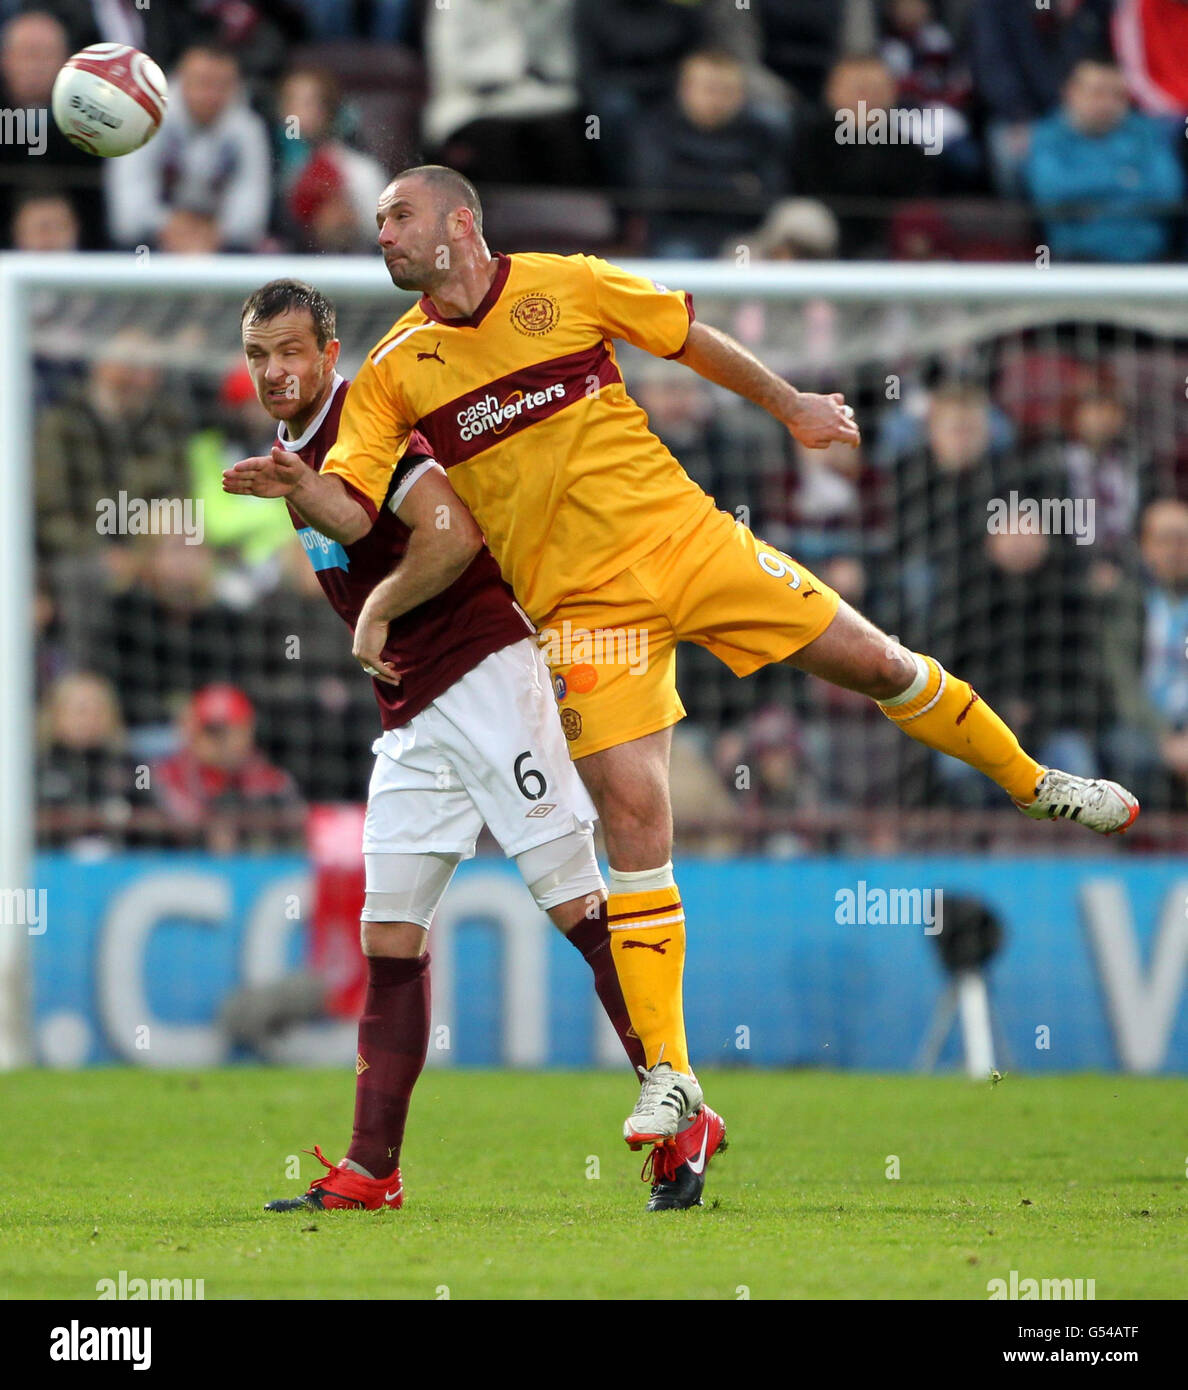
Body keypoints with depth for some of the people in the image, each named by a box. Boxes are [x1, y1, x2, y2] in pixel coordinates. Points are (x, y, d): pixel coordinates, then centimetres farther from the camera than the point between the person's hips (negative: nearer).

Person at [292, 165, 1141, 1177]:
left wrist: (787, 406, 23)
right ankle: (668, 1078, -5)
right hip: (583, 601, -1)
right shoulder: (394, 372, 0)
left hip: (684, 536, 1)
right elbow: (349, 513, -7)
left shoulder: (566, 286, 0)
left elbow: (690, 338, 14)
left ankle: (1030, 781, 32)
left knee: (873, 663, 3)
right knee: (632, 811, -11)